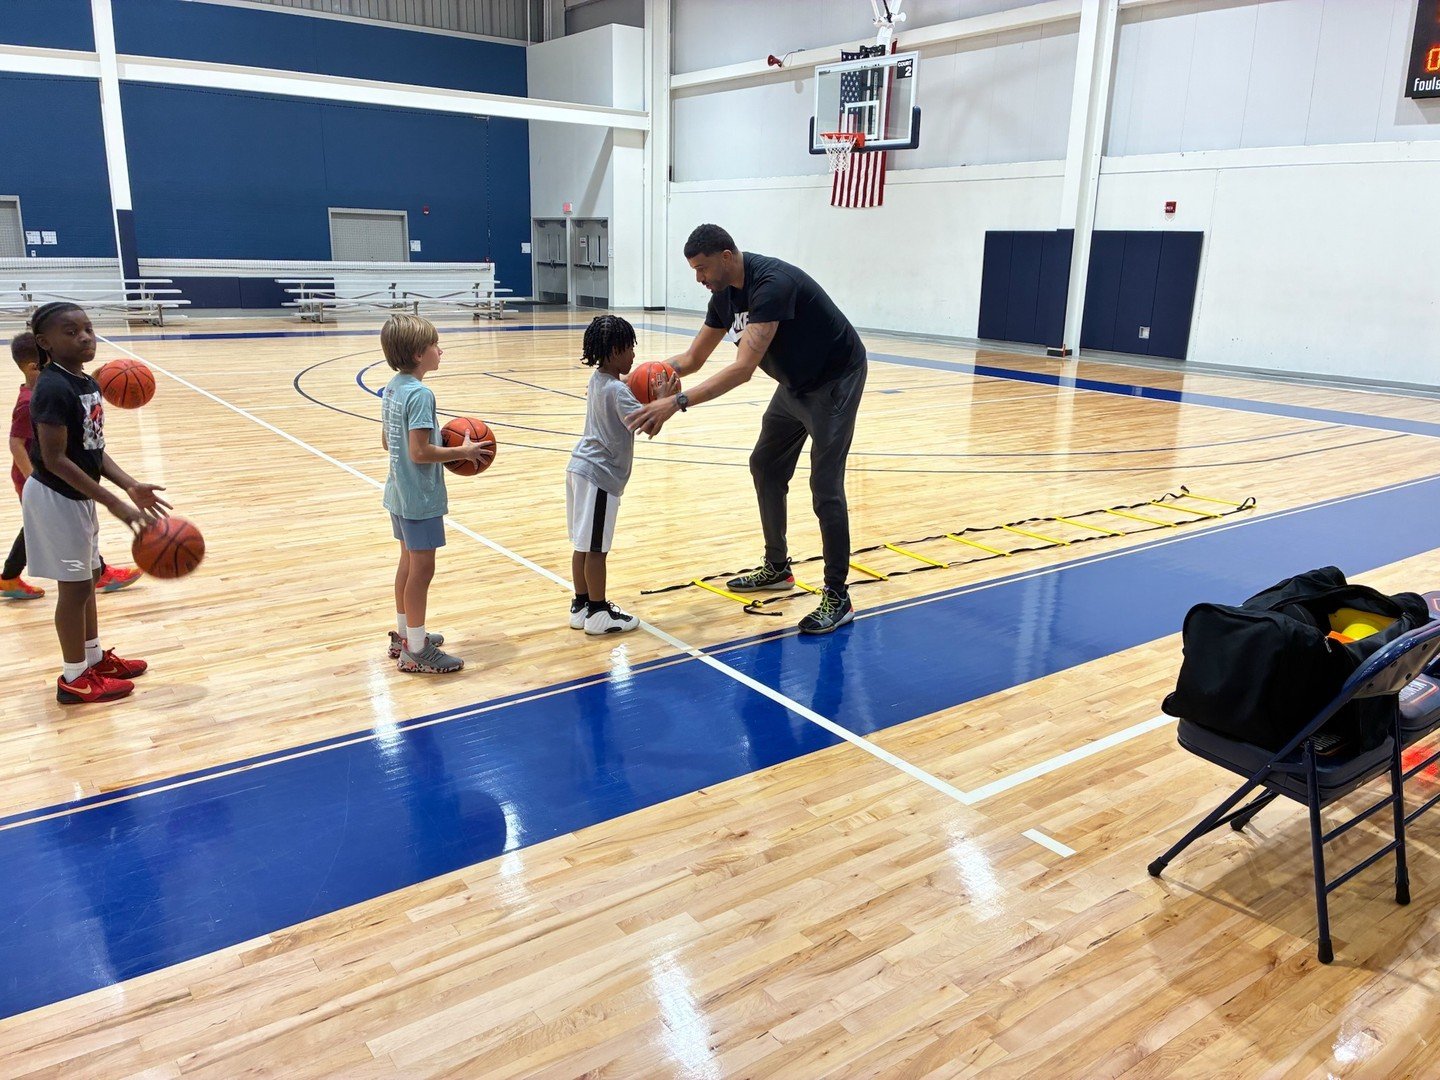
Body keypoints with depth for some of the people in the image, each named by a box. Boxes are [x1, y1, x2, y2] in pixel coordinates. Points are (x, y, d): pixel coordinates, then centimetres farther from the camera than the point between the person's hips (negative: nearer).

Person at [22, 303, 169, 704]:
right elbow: (55, 459, -25)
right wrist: (115, 503, -27)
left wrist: (131, 486, -2)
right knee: (75, 586, 1)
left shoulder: (86, 383, 5)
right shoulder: (53, 389, -23)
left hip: (78, 497, 9)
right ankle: (75, 678, 15)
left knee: (88, 578, 20)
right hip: (55, 498, -9)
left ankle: (93, 656, 36)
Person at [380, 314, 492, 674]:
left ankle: (404, 634, 33)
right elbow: (420, 453, -25)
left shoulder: (392, 388, 7)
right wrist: (461, 451, -14)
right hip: (420, 498, -10)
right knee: (422, 568, -1)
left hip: (399, 494, 10)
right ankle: (416, 651, 8)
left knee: (409, 562, 20)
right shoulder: (420, 394, -21)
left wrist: (440, 443, 14)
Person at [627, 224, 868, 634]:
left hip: (835, 380, -9)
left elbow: (743, 368, -39)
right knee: (765, 467, 14)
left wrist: (678, 403, -44)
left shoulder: (772, 284, -31)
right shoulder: (725, 294, -3)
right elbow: (693, 358, 4)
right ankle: (777, 568, 28)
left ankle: (837, 598, -2)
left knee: (825, 486, -12)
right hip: (796, 382, 10)